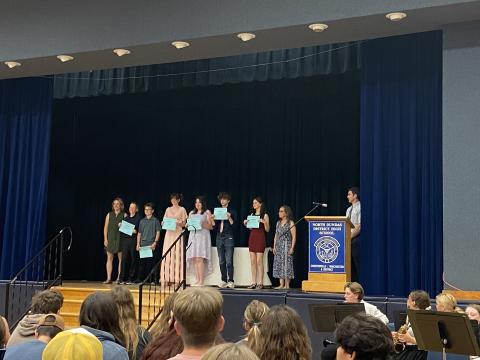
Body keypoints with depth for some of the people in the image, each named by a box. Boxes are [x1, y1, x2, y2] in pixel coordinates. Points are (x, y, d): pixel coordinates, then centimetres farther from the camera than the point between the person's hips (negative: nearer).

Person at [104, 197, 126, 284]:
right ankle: (109, 278, 2)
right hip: (110, 239, 2)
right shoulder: (109, 215, 11)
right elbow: (105, 228, 9)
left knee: (121, 259, -1)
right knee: (109, 258, 1)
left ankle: (119, 278, 5)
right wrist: (105, 239, 2)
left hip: (120, 239, -2)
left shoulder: (124, 215, 4)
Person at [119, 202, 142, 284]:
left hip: (133, 240, -3)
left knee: (133, 259, -2)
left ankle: (131, 279, 3)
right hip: (125, 239, 3)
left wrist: (136, 231, -19)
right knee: (124, 259, -2)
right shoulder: (125, 218, 19)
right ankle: (122, 278, 1)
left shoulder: (139, 218, 5)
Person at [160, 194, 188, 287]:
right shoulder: (168, 209, 14)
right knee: (167, 255, -4)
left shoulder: (182, 209, 4)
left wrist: (177, 223, -17)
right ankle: (167, 278, -3)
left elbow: (184, 224, 1)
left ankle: (177, 279, -8)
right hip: (169, 234, 3)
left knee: (177, 255, -8)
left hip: (178, 233, -3)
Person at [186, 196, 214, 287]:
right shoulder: (191, 213, 20)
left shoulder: (207, 212, 6)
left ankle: (201, 281, -13)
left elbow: (210, 226, 0)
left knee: (200, 259, -13)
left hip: (203, 236, -5)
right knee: (194, 259, -2)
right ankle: (197, 280, 0)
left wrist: (202, 224, -15)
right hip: (193, 236, 5)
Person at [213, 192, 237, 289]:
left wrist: (229, 218, -20)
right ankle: (223, 280, 9)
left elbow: (234, 225, -5)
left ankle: (230, 281, -6)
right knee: (221, 261, 4)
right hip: (219, 237, 4)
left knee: (229, 261, -9)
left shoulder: (232, 211, 3)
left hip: (228, 237, -4)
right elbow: (214, 226, 13)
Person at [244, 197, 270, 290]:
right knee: (252, 262, 4)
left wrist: (264, 222, -20)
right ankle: (253, 282, 7)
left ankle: (260, 283, -4)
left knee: (259, 261, -8)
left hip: (260, 238, -6)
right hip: (252, 237, 6)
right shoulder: (252, 214, 15)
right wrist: (246, 223, 3)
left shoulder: (264, 215, -2)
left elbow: (267, 230, -3)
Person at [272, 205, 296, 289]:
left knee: (286, 264, -7)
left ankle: (287, 285, -2)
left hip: (287, 246, -6)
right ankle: (281, 285, 6)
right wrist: (274, 247, 9)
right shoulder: (278, 223, 15)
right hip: (278, 247, 6)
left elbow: (294, 237, -8)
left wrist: (292, 248, -14)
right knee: (279, 265, 2)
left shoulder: (290, 223, -4)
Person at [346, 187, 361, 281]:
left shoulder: (360, 208, -8)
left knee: (357, 265, -7)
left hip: (356, 239, -8)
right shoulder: (349, 209, 18)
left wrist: (350, 237, -15)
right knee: (350, 264, 6)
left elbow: (359, 227, -14)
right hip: (349, 239, 8)